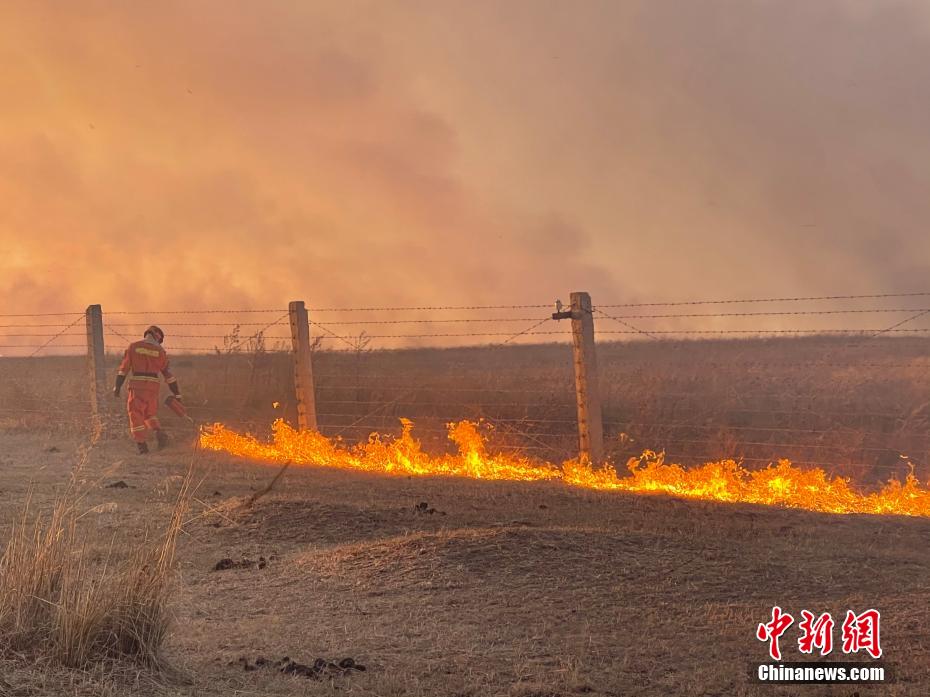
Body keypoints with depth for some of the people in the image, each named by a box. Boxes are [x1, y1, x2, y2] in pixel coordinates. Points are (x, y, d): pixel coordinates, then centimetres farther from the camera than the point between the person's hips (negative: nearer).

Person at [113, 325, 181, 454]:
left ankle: (142, 444, 0)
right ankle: (159, 432, -4)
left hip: (137, 385, -2)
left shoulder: (133, 347, 5)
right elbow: (168, 373, 8)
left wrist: (117, 387, 7)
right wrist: (177, 394, 12)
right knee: (150, 413, 20)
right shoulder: (160, 351, 7)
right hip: (153, 386, 2)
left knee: (136, 415, 6)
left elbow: (124, 368, 3)